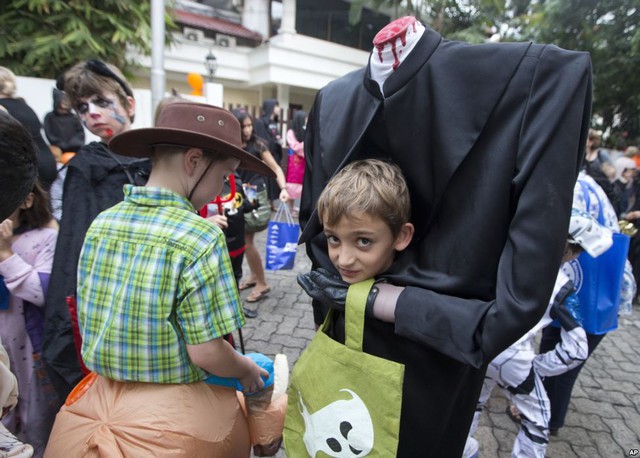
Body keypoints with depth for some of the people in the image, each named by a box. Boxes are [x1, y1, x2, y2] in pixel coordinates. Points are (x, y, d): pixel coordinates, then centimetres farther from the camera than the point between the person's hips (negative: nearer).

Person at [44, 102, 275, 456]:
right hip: (167, 415, -5)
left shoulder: (101, 223, -4)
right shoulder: (200, 237, -23)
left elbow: (88, 324, 5)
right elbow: (205, 352, -21)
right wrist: (247, 370, -1)